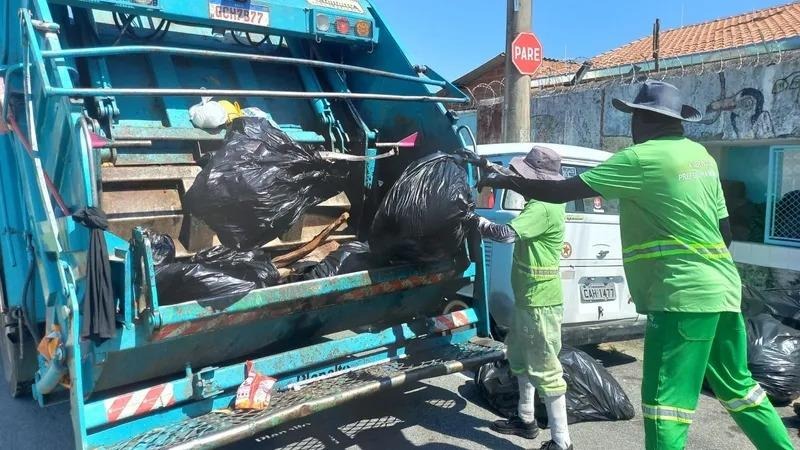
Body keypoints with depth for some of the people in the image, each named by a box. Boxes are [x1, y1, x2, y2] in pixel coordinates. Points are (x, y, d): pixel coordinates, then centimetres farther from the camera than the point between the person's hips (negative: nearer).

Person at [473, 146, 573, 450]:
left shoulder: (544, 209, -23)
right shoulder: (541, 201, 9)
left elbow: (508, 234, -31)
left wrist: (477, 222, -17)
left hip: (540, 302, -11)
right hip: (527, 298, 11)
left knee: (545, 369, -5)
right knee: (520, 357, 22)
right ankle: (526, 419, 38)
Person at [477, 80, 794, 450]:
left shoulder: (642, 158, -11)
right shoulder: (700, 155, 14)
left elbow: (561, 191, -12)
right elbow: (724, 229, 18)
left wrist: (505, 181, 1)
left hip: (683, 295, -9)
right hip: (722, 289, 9)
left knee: (665, 402, -5)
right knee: (738, 388, 21)